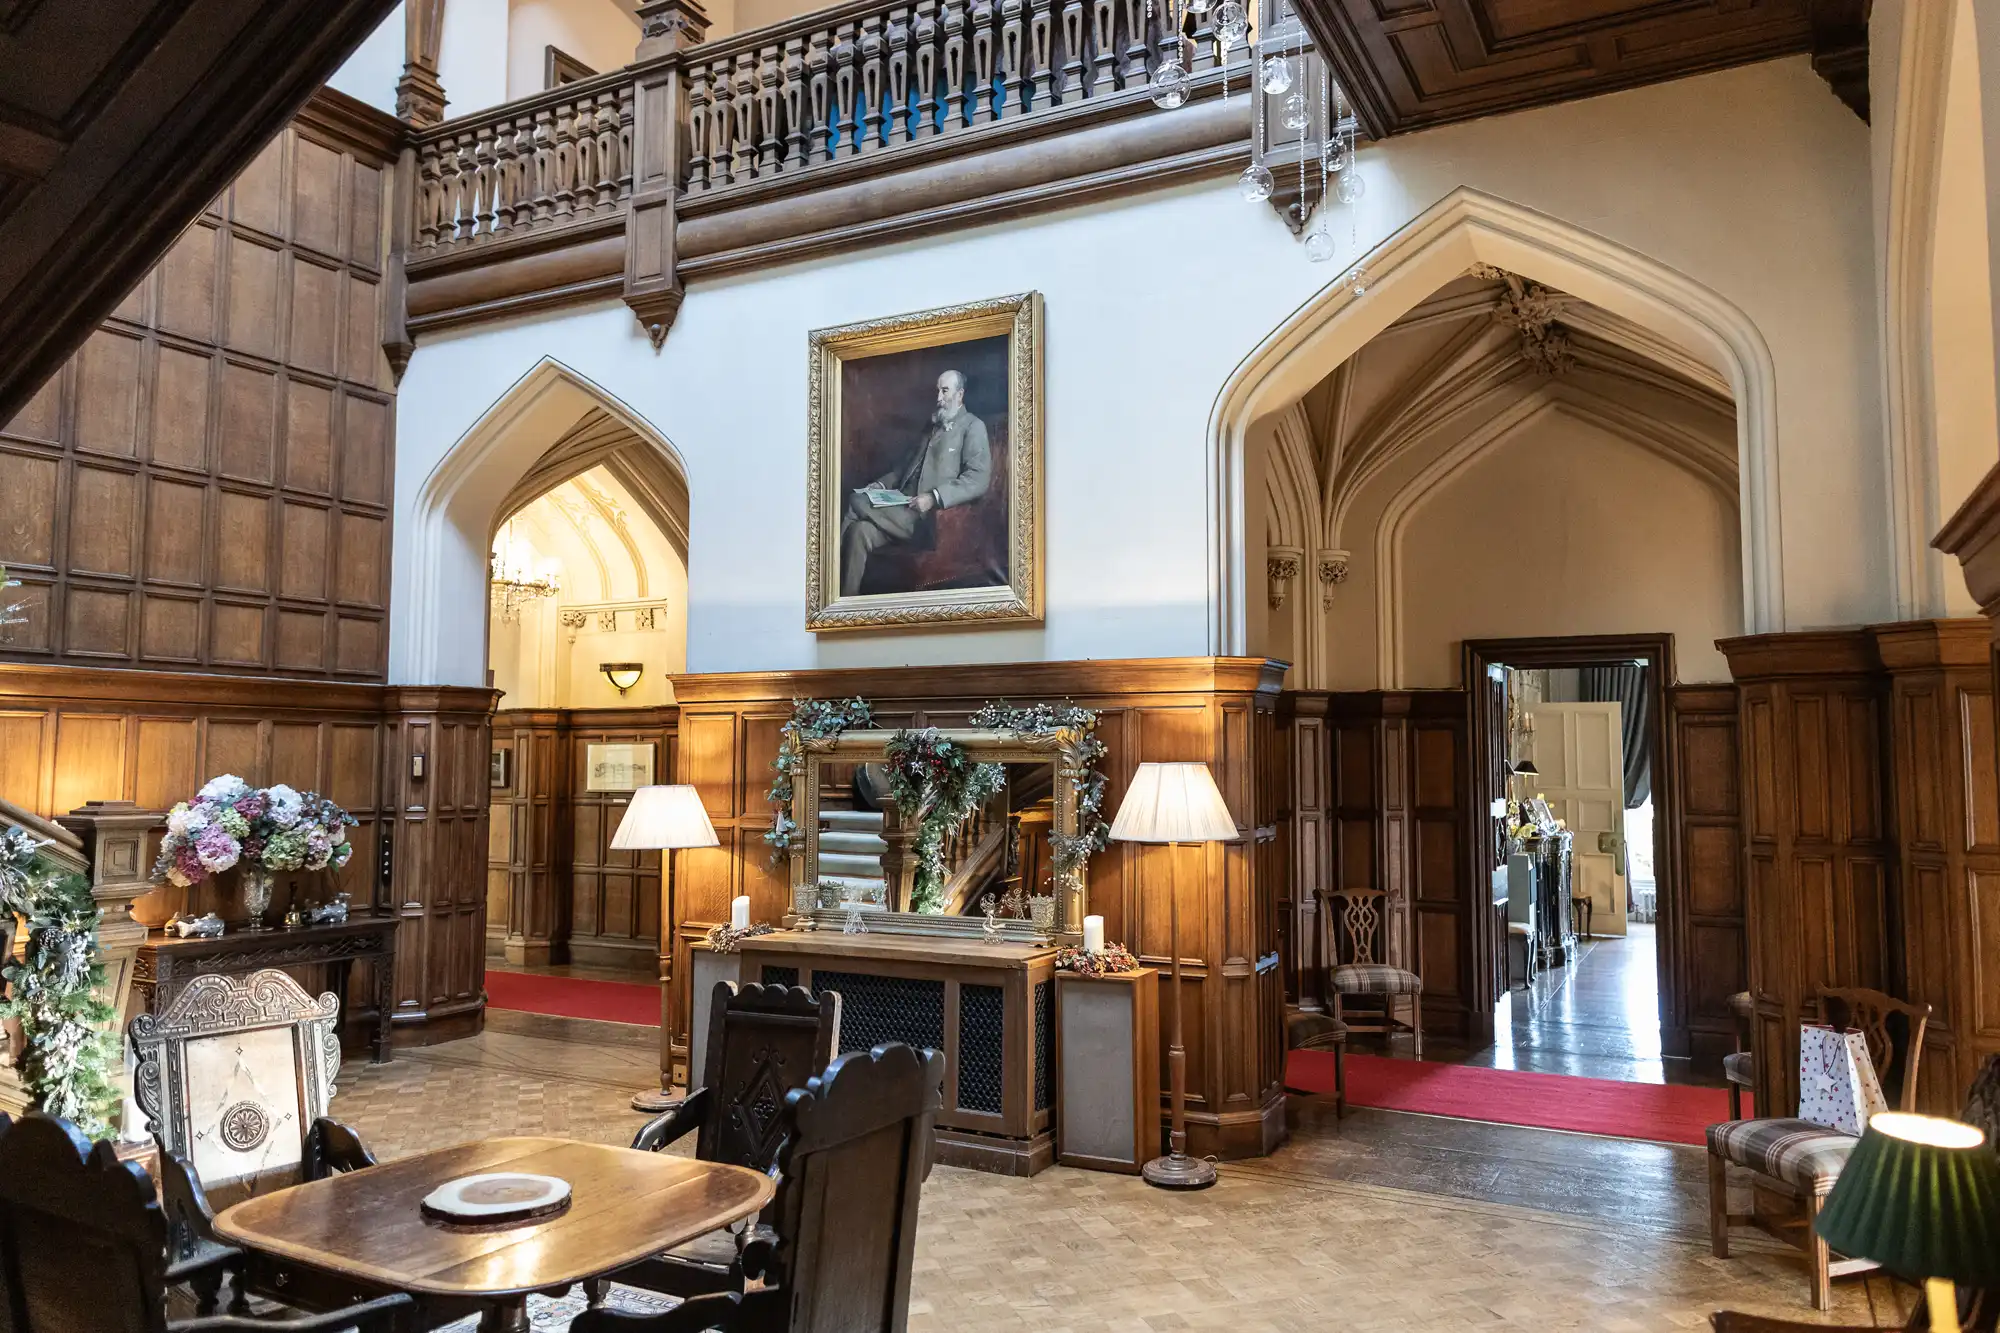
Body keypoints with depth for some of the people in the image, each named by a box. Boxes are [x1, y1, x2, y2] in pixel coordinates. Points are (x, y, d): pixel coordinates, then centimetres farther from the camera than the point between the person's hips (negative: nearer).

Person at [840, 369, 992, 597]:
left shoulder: (973, 427, 1)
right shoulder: (933, 425, 25)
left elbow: (979, 479, -12)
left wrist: (934, 497, -22)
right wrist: (882, 484, 10)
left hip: (932, 517, -6)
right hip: (906, 507, 6)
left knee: (857, 503, -19)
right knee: (859, 531, -22)